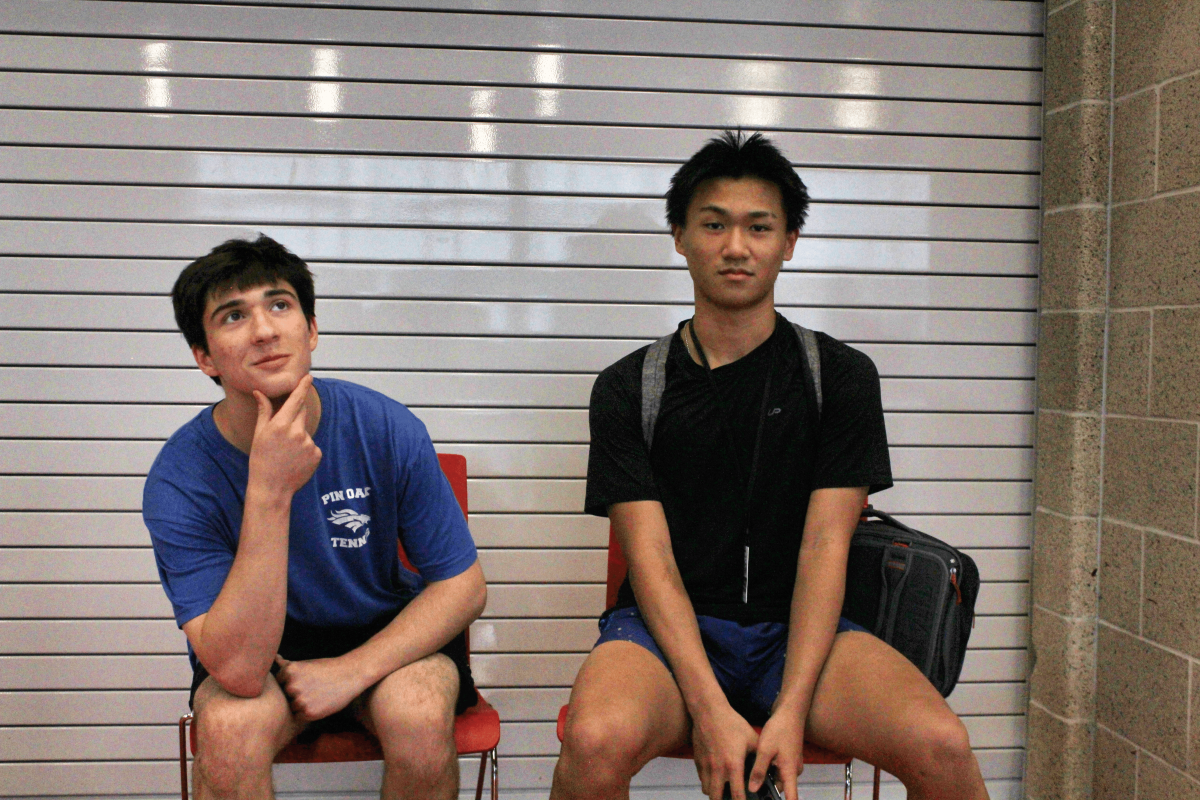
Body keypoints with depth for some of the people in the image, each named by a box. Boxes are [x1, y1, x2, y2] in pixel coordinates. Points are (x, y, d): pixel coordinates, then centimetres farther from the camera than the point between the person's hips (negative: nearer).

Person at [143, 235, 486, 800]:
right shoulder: (179, 479, -20)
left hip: (382, 632, 1)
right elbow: (238, 670, -31)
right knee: (229, 726, -33)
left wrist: (352, 670, -21)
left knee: (420, 716, -30)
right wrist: (270, 492, -39)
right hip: (258, 646, -1)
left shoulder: (387, 430, -17)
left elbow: (463, 585, -9)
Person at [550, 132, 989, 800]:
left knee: (942, 746, -25)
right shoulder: (628, 388, 4)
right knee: (596, 743, -32)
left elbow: (824, 547, -3)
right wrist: (711, 711, -19)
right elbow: (652, 559, -5)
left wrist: (790, 710, -15)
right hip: (667, 627, 0)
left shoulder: (841, 376, 6)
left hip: (797, 627, 1)